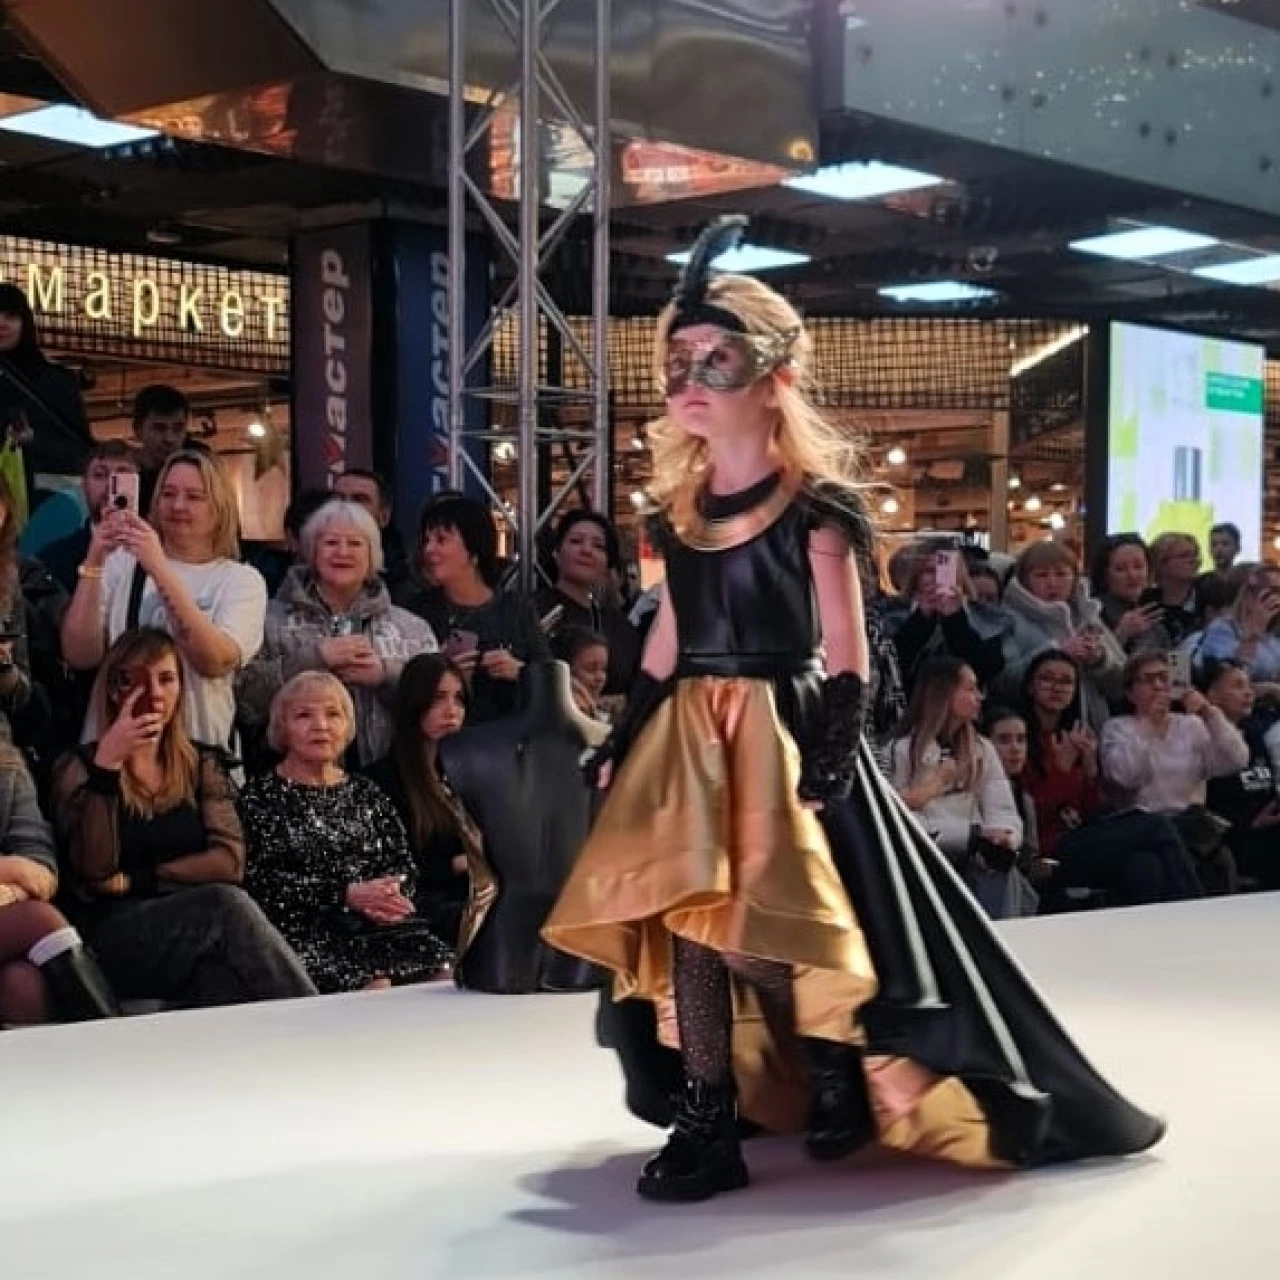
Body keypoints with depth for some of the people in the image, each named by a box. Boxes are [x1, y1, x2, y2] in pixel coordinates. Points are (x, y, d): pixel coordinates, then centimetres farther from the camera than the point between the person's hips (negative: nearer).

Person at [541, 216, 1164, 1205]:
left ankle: (837, 1070, 13)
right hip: (688, 733, 6)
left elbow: (846, 648, -7)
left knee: (756, 928, -13)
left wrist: (833, 756, -15)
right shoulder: (684, 504, 11)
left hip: (780, 731, -6)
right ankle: (709, 1120, 7)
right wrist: (624, 737, 15)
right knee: (685, 915, -1)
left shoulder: (814, 502, -6)